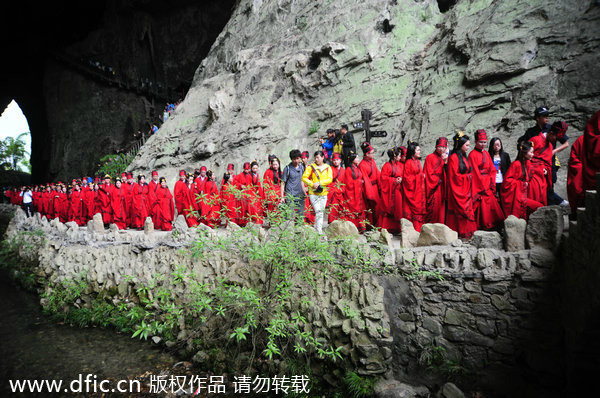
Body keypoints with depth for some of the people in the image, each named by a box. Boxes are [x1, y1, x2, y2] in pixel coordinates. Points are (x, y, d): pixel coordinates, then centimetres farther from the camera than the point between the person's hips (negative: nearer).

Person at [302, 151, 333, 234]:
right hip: (313, 193, -3)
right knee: (318, 211, -13)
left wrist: (319, 182, -17)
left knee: (321, 212, 7)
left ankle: (316, 229, 19)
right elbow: (304, 177, -2)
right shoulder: (311, 167, 1)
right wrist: (312, 184, -16)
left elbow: (330, 179, -4)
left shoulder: (328, 167, 6)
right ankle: (319, 231, -12)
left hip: (323, 193, 3)